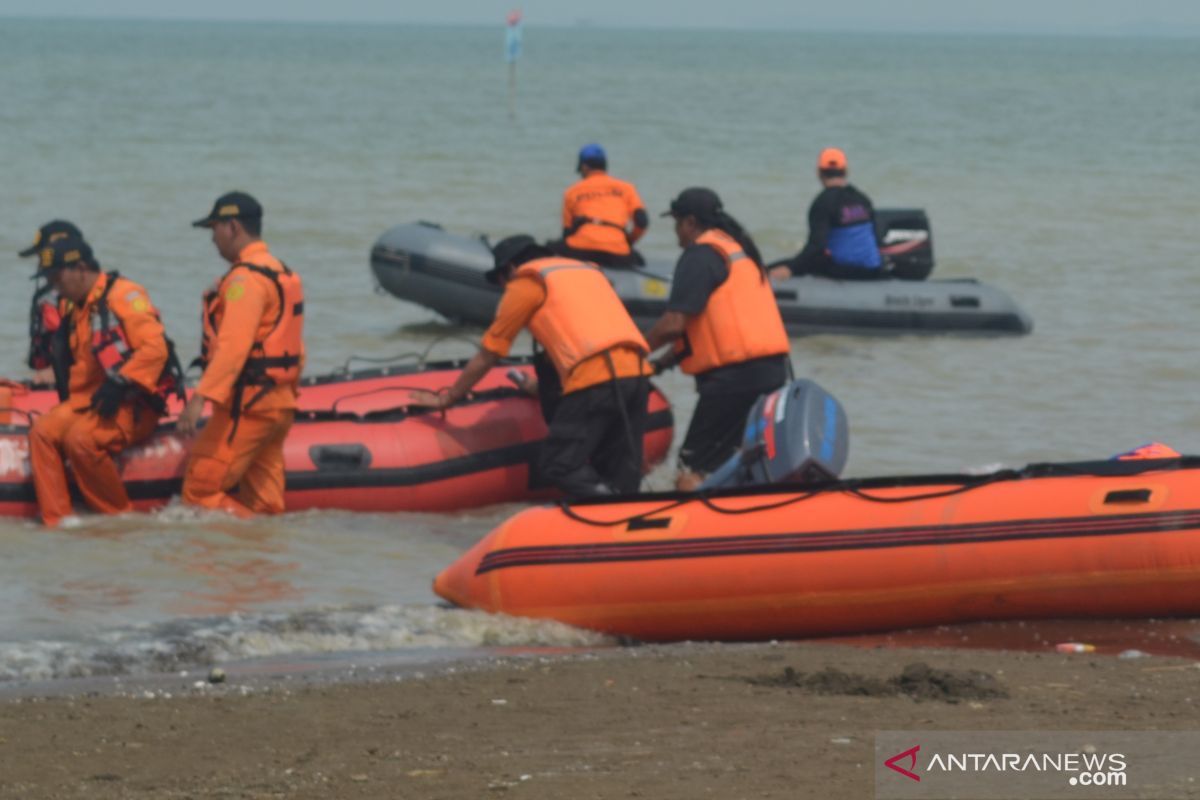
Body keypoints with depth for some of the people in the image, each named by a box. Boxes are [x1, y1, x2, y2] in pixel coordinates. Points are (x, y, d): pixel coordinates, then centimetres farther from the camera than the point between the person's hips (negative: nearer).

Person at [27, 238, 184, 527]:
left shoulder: (124, 295, -10)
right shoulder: (78, 312, 19)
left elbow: (155, 348, -20)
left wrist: (121, 384, -25)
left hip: (136, 406, -9)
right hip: (92, 401, 9)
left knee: (81, 438, -31)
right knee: (42, 432, -14)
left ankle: (119, 515, -16)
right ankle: (55, 521, -16)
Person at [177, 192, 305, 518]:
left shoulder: (246, 278, -13)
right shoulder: (283, 274, 18)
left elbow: (233, 344, -25)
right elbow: (296, 352, 22)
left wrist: (201, 398, -31)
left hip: (247, 406, -10)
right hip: (279, 405, 10)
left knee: (200, 492, -8)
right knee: (264, 504, 7)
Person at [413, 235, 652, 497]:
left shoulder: (525, 283, 11)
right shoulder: (587, 270, 31)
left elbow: (487, 356, 15)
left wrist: (446, 399, 26)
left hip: (593, 376, -7)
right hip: (637, 371, 7)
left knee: (558, 465, -5)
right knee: (621, 480, 8)